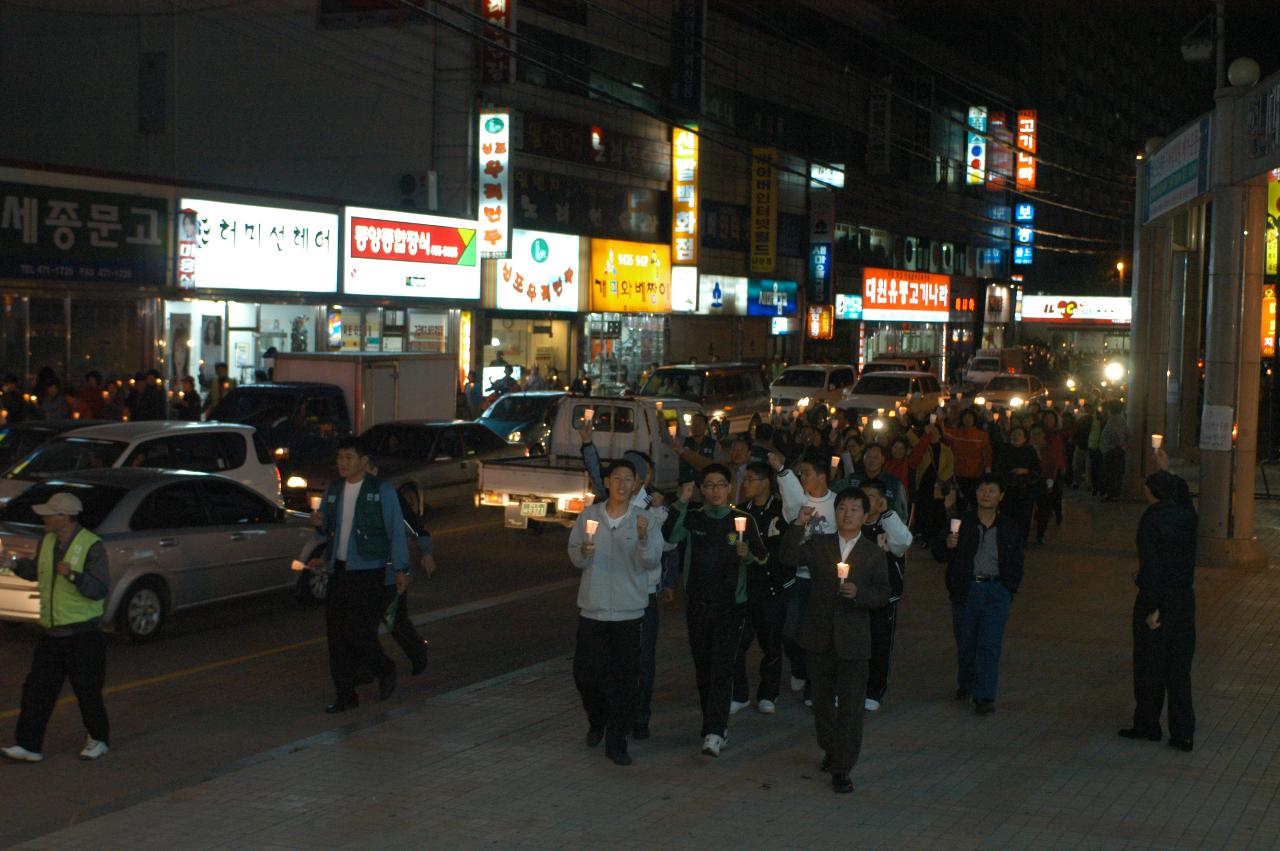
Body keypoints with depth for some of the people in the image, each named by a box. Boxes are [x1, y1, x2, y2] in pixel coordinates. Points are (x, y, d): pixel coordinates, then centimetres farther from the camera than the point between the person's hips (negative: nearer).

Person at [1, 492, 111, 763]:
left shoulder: (92, 546, -15)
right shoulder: (47, 541, 8)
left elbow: (100, 589, -20)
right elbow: (35, 571, 26)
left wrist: (73, 575, -32)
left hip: (83, 634, -7)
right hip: (51, 633, 7)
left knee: (87, 690, 4)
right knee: (37, 689, 3)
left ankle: (98, 740, 22)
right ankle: (29, 745, 8)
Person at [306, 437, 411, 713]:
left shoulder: (381, 491, -3)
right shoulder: (334, 489, 12)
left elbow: (396, 531, -4)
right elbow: (327, 531, 22)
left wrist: (401, 569, -10)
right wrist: (318, 522, -2)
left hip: (367, 571, -6)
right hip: (338, 571, 6)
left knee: (358, 632, -12)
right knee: (336, 635, 4)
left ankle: (384, 670, 16)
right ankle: (345, 695, 12)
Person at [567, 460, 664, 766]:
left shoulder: (645, 519, -2)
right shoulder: (589, 515, 1)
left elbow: (652, 562, -11)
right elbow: (575, 559, 3)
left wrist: (643, 537, -29)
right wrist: (583, 552, -19)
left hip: (629, 611, -1)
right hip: (593, 609, 1)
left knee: (626, 680, 2)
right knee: (585, 673, 6)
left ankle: (616, 742, 14)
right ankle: (597, 721, 35)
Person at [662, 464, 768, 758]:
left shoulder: (744, 520, 2)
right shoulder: (693, 518, 6)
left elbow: (763, 560, 3)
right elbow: (669, 536, -14)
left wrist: (748, 555, -18)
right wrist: (681, 503, -22)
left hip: (730, 606, -3)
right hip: (697, 606, 3)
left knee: (722, 670, -12)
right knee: (703, 670, 10)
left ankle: (714, 733, -17)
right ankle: (717, 725, 26)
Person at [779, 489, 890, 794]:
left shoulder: (874, 554, 3)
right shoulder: (818, 544, 5)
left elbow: (882, 595, -2)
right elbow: (789, 557, -12)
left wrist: (858, 593, -20)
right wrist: (799, 525, -22)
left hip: (853, 641, -2)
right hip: (819, 637, 2)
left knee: (850, 706, -4)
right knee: (822, 700, 15)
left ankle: (842, 769, 0)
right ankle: (830, 749, 36)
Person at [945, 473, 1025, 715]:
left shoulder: (1010, 528, 6)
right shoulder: (961, 523, 3)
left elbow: (1016, 565, 14)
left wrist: (1010, 589, 4)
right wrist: (948, 546, -17)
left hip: (996, 590, -1)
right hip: (965, 590, 1)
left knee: (989, 645, -8)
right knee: (965, 641, 11)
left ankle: (984, 696, -8)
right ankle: (965, 684, 31)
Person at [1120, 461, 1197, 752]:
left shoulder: (1151, 519, -15)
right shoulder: (1186, 515, 2)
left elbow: (1150, 565, -20)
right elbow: (1182, 493, 28)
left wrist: (1151, 607, -18)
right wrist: (1167, 469, 39)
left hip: (1156, 599, -6)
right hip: (1184, 599, 6)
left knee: (1149, 665, 8)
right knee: (1179, 668, 8)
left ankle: (1147, 725, 18)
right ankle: (1183, 733, 9)